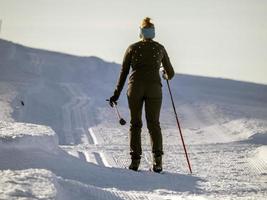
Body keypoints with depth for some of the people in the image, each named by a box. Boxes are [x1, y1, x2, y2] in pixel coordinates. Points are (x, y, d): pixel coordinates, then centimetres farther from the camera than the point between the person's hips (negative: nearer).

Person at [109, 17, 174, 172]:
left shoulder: (132, 48, 10)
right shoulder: (160, 48, 12)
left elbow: (124, 73, 7)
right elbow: (170, 73, 18)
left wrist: (116, 94, 11)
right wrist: (166, 75, 43)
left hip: (135, 88, 0)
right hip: (154, 88, 0)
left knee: (135, 124, 8)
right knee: (154, 123, 5)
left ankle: (135, 160, 0)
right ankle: (157, 158, -11)